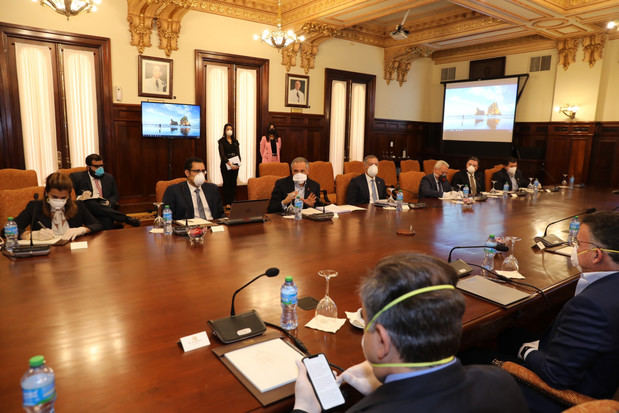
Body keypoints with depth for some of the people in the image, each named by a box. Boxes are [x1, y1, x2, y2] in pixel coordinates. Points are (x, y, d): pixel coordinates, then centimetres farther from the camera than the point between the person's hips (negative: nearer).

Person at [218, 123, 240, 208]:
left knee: (233, 183, 4)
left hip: (235, 165, 4)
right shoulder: (222, 141, -1)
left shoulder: (235, 141, 13)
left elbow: (238, 153, 9)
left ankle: (232, 201, 9)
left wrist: (238, 163, -8)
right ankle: (227, 203, -2)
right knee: (226, 183, -4)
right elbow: (222, 154, -9)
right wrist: (230, 164, -18)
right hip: (226, 165, -4)